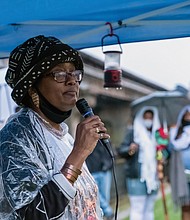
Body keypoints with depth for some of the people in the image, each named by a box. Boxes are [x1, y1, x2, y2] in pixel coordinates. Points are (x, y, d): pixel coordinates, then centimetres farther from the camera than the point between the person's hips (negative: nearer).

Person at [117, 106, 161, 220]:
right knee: (137, 209, -8)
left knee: (149, 209, 10)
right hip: (137, 177, -5)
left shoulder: (156, 134, 12)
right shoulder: (133, 132, -2)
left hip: (153, 176, 5)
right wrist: (129, 150, -29)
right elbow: (121, 150, -9)